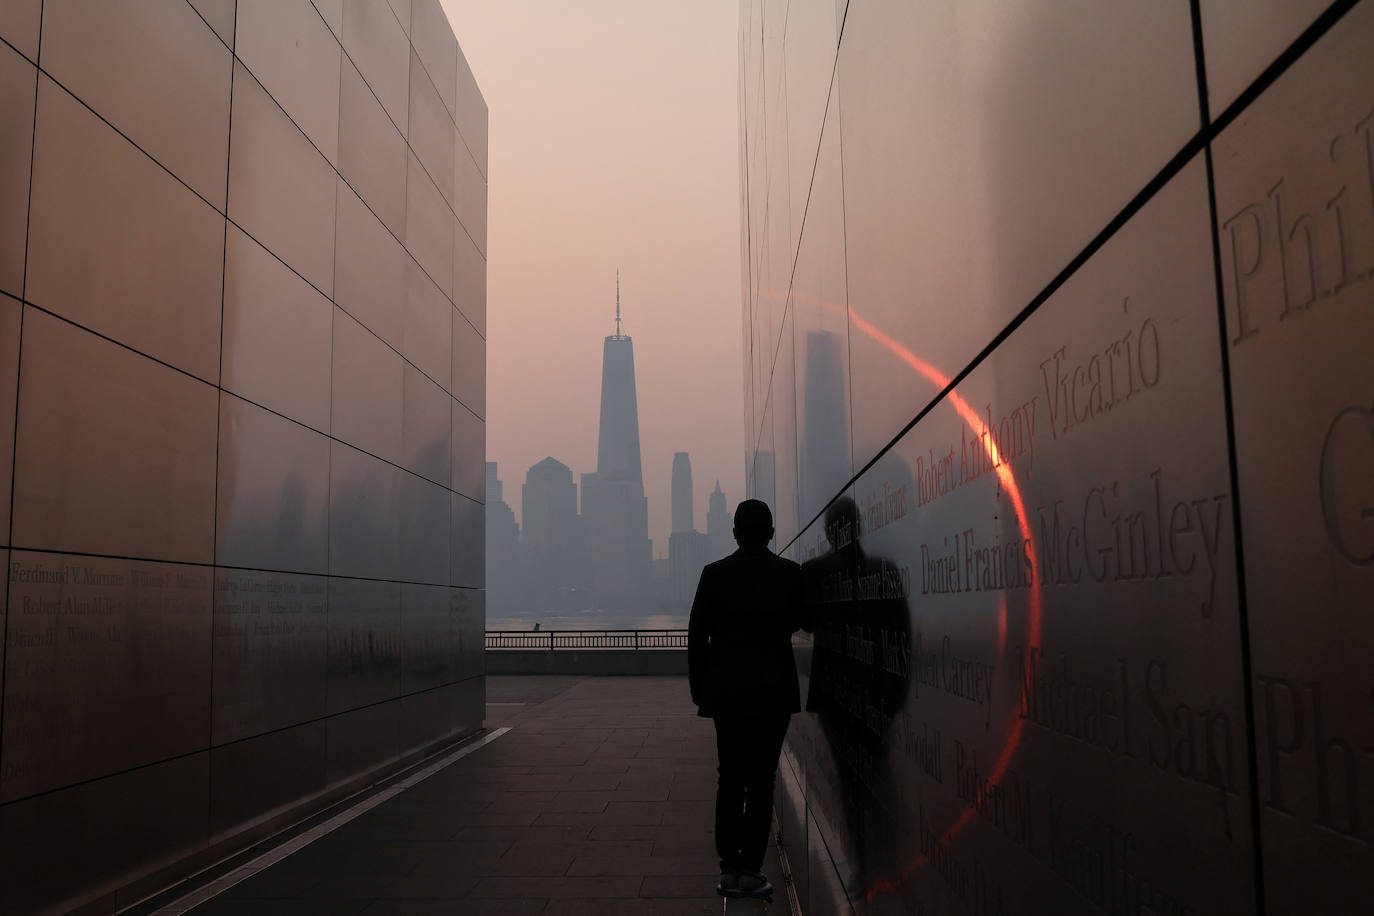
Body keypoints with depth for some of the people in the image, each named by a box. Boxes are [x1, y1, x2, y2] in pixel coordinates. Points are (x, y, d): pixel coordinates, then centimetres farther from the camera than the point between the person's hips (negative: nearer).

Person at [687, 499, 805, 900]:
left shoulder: (715, 574, -4)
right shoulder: (790, 573, -4)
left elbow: (697, 635, -1)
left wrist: (699, 686, 9)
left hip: (726, 690, 1)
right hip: (774, 689, -1)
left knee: (730, 779, 10)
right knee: (761, 780, 3)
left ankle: (729, 870, 12)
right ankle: (750, 870, 4)